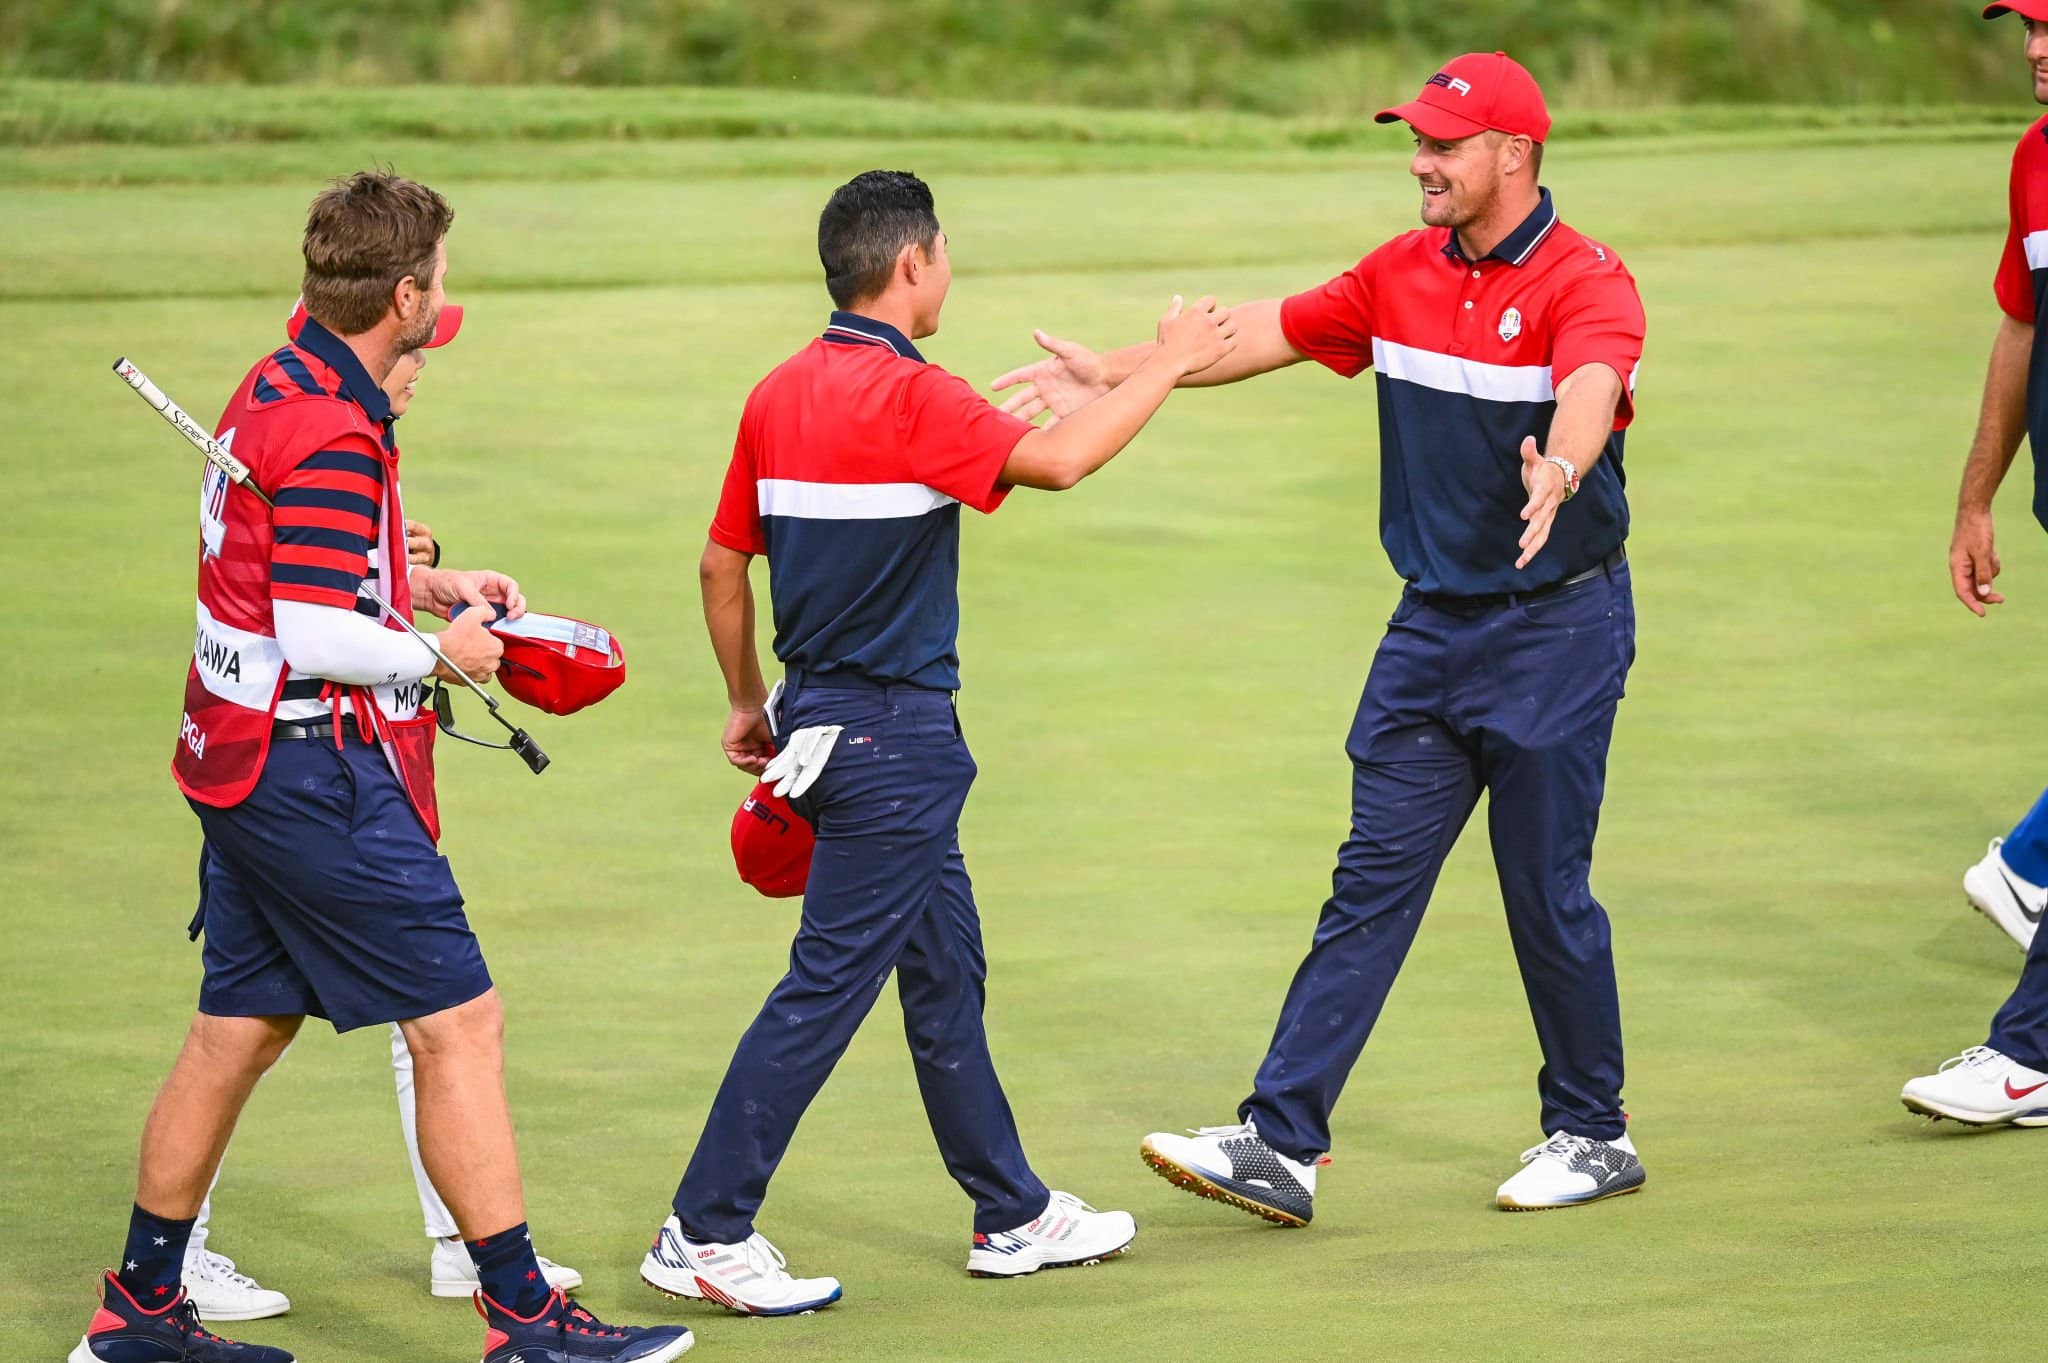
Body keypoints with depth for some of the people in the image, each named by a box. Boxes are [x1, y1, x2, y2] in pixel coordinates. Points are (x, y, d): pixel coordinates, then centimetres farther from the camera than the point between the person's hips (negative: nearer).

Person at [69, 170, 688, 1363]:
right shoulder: (334, 434, -20)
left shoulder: (275, 391, 11)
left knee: (238, 1032, 16)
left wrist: (425, 585, 16)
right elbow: (315, 637, -24)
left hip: (243, 761, 10)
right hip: (319, 773, -10)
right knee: (460, 1023, -6)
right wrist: (442, 652, -10)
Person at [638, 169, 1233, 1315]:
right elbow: (1057, 460, -21)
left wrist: (749, 701, 23)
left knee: (945, 969, 17)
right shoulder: (906, 394, -18)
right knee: (829, 984, -6)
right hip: (893, 732, -9)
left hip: (819, 711, 9)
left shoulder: (782, 395, 7)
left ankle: (1015, 1216, 26)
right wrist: (1168, 367, -8)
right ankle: (706, 1234, -4)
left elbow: (723, 563, 13)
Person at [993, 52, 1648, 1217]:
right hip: (1434, 625, 6)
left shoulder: (1586, 282, -16)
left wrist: (1557, 472, -57)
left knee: (1548, 892, 0)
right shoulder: (1406, 274, 6)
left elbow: (1588, 391, -35)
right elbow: (1272, 332, 12)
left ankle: (1593, 1134, 19)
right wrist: (1115, 375, 8)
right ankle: (1281, 1143, -1)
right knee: (1372, 880, 2)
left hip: (1558, 628, -6)